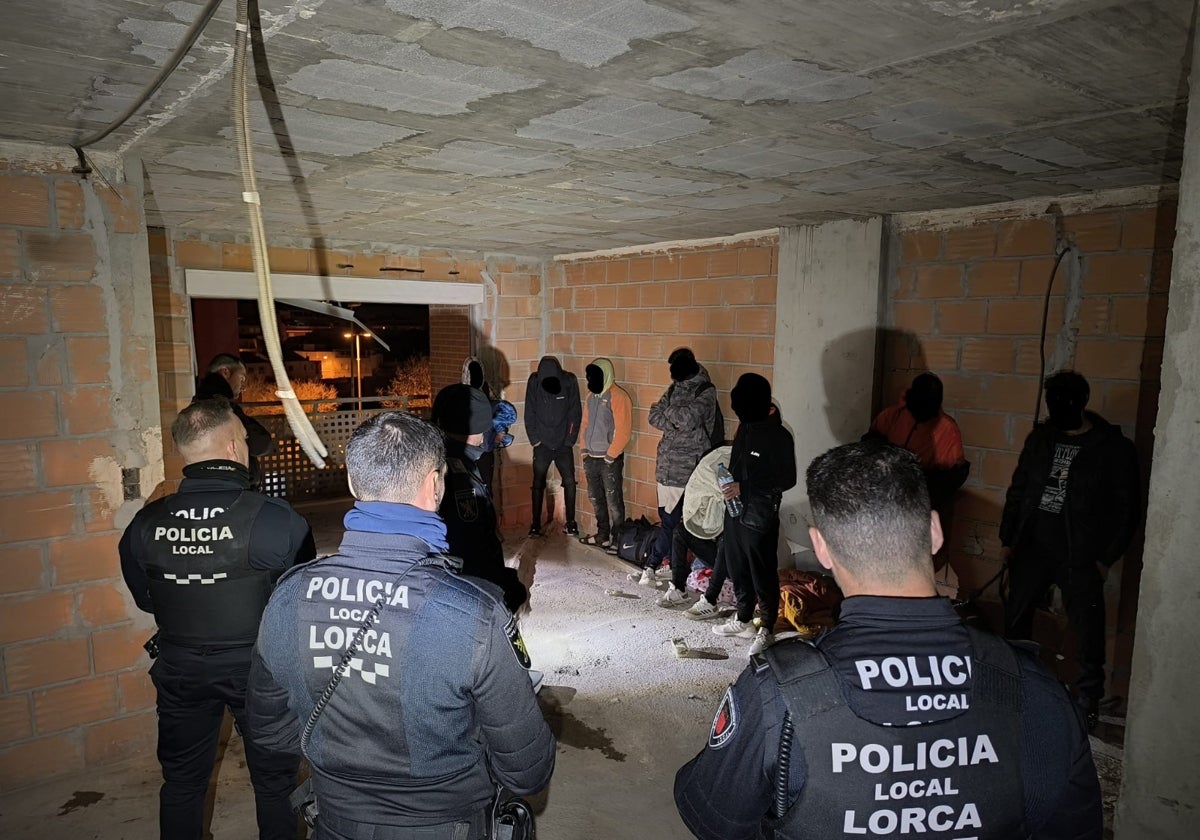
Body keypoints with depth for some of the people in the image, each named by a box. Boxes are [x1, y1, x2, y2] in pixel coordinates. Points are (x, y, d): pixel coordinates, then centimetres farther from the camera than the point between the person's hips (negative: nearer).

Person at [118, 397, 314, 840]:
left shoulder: (145, 524, -12)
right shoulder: (276, 520, -24)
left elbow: (145, 600, 5)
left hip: (180, 670, 4)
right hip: (258, 669, -3)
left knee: (181, 782, 24)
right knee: (273, 779, 17)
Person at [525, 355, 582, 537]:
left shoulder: (569, 381, -11)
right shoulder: (534, 381, -10)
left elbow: (575, 413, -5)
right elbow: (529, 413, -4)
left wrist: (571, 439, -7)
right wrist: (535, 439, -6)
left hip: (564, 444, 0)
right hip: (542, 444, 0)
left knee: (569, 481, 1)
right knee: (538, 483, 5)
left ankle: (570, 522, 14)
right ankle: (536, 524, 14)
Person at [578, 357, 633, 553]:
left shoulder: (618, 397, -13)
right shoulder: (591, 396, 11)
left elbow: (623, 431, -17)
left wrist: (610, 456, -16)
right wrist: (584, 448, 8)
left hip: (610, 459, -8)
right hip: (591, 457, 8)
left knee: (613, 501, -2)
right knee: (596, 498, 16)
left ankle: (617, 539, 8)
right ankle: (603, 534, 29)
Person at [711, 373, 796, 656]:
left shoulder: (778, 436, -17)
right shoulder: (745, 429, 7)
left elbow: (787, 480, -16)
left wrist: (744, 488, -20)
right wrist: (729, 482, 9)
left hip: (760, 516, -8)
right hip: (736, 510, 8)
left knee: (763, 575, 2)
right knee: (737, 570, 18)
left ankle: (766, 630, 16)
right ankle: (743, 620, 34)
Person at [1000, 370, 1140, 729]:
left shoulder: (1114, 448, -5)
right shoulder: (1041, 436, 6)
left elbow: (1127, 508, -3)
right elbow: (1018, 488, 11)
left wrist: (1107, 557, -5)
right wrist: (1008, 538, 10)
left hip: (1080, 557, -4)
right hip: (1032, 548, 4)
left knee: (1087, 632, 1)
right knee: (1015, 618, 13)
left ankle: (1088, 701, 20)